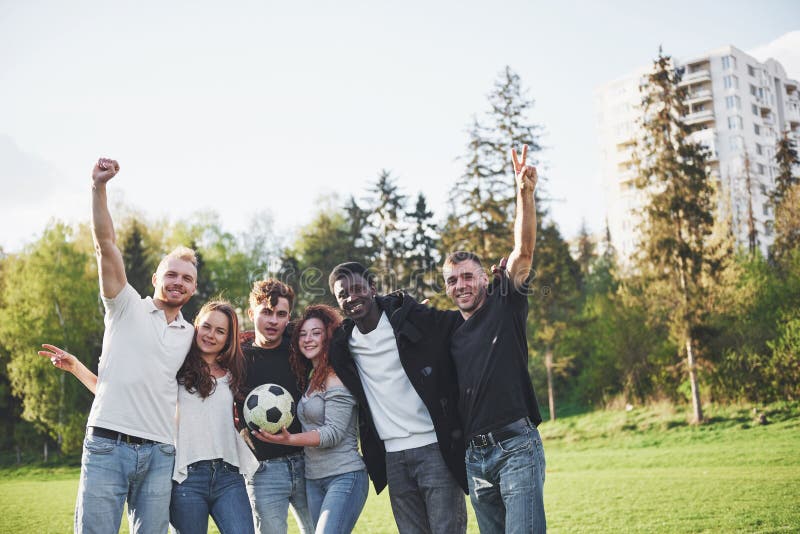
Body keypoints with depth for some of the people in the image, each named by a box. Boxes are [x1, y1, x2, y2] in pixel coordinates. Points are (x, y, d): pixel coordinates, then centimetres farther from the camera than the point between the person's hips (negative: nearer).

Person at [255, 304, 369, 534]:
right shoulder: (310, 379, 14)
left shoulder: (337, 377, -11)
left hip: (345, 476, -8)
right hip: (313, 479, 8)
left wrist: (289, 440, -25)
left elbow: (334, 433, -17)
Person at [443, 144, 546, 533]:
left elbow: (524, 249, -13)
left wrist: (525, 193, -26)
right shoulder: (450, 333, 15)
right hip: (474, 456, 6)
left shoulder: (505, 305, 2)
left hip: (516, 447, -5)